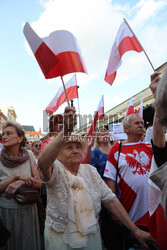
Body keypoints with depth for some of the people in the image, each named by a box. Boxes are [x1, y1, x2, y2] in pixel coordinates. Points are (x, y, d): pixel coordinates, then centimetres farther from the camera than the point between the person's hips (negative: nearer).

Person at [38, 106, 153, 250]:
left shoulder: (90, 170, -2)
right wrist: (65, 133, -49)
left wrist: (136, 230, -8)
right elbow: (42, 163, -38)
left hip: (91, 236, 4)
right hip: (60, 238, -3)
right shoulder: (56, 169, -13)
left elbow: (111, 200, -4)